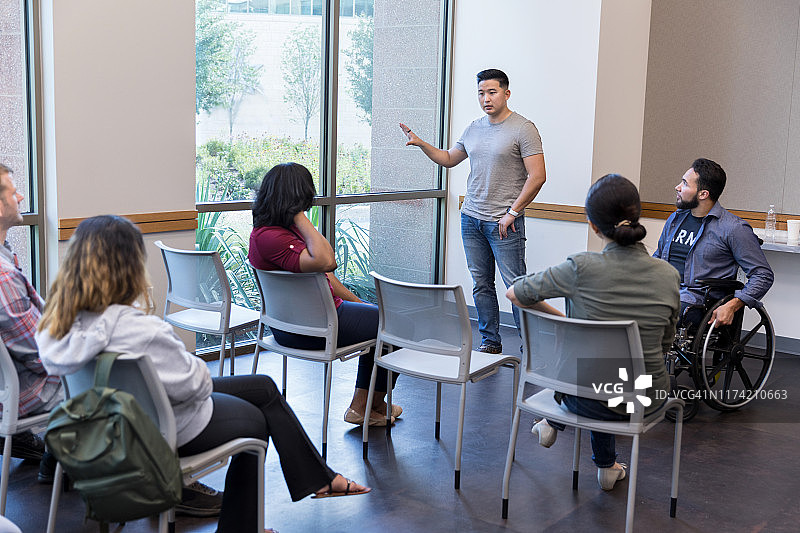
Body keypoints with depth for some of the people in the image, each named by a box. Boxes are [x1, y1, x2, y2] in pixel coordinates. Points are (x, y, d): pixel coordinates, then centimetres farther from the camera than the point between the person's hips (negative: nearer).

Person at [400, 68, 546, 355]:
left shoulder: (523, 129, -8)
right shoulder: (473, 128, 13)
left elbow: (537, 176, -12)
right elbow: (448, 159, 26)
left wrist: (512, 213, -13)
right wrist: (420, 143, 12)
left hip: (504, 223, -6)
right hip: (471, 218, 6)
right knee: (481, 285, 11)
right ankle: (490, 341, 22)